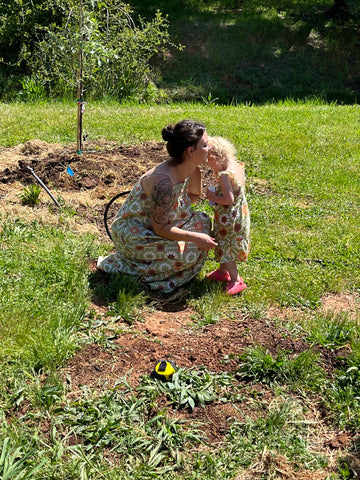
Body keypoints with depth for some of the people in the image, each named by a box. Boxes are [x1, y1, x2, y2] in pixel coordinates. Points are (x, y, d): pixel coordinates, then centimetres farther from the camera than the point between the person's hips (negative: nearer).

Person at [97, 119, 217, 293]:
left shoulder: (190, 169, -7)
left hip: (153, 223, 9)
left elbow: (194, 195, 14)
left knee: (202, 221, 2)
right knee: (189, 251, -19)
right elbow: (160, 228, -26)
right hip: (131, 234, -9)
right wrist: (195, 237, -20)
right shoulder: (164, 180, -33)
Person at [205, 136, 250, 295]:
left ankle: (236, 280, 12)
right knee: (225, 246, 24)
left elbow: (229, 200, -30)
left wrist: (213, 197, -16)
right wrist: (217, 172, 4)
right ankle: (223, 272, 41)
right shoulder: (238, 167, -1)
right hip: (239, 215, 9)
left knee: (226, 248, 4)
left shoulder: (225, 175, -28)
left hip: (228, 219, -9)